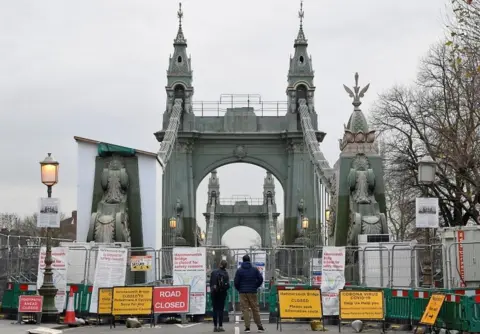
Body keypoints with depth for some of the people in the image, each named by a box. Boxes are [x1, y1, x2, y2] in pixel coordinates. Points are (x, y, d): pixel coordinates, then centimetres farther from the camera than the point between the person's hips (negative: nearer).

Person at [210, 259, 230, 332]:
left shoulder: (213, 272, 1)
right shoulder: (225, 273, -7)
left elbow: (210, 283, 2)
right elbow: (227, 284, -9)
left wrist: (212, 290, 12)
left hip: (214, 293, 2)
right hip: (222, 293, -2)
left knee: (215, 309, 7)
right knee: (221, 309, 2)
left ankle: (215, 326, 7)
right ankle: (220, 326, -2)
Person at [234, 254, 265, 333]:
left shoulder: (239, 270, -2)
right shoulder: (255, 269, 2)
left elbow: (236, 282, -4)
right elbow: (260, 279, -1)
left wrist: (239, 289, 13)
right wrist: (256, 287, 12)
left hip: (243, 292, -1)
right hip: (253, 292, 1)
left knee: (245, 309, 1)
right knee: (255, 309, 8)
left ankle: (247, 327, -4)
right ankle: (260, 326, 9)